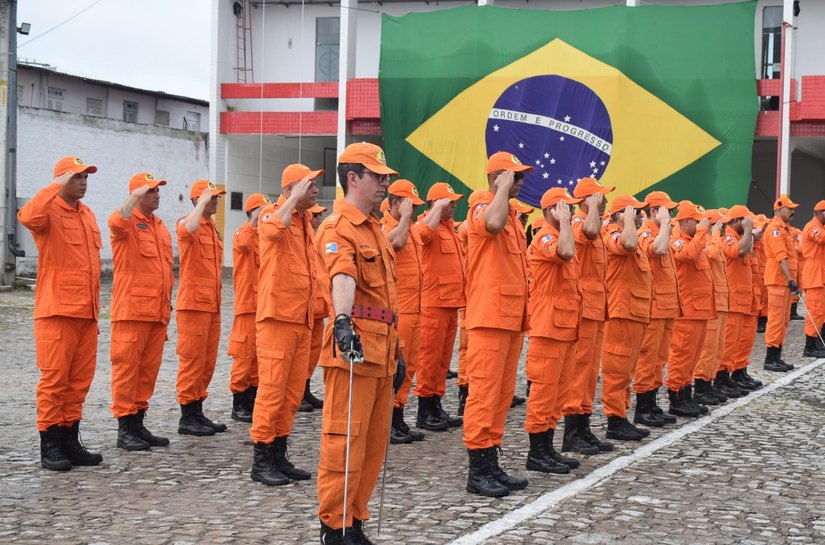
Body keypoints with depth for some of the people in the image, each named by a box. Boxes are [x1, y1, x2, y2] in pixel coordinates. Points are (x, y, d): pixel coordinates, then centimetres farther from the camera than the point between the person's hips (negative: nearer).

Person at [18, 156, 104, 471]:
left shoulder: (87, 214, 18)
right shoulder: (49, 210, -5)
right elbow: (28, 217, -30)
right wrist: (56, 187, -22)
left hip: (86, 312, 7)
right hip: (57, 311, -7)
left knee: (80, 379, 9)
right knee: (54, 378, -4)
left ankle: (70, 441, 17)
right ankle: (50, 446, 2)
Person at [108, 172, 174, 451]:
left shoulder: (159, 225, 19)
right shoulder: (128, 222, -4)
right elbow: (117, 221, -31)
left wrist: (168, 300, 22)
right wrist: (137, 194, -24)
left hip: (158, 311, 8)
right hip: (131, 309, -7)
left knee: (149, 368, 10)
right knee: (127, 366, -4)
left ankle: (138, 423, 17)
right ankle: (124, 428, -1)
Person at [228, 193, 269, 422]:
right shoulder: (243, 233, -7)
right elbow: (243, 244, -31)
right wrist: (254, 222, -22)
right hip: (247, 303, -8)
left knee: (259, 354, 11)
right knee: (244, 354, -6)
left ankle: (251, 401, 19)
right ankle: (239, 405, 0)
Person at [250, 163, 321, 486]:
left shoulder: (306, 223, 18)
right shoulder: (273, 214, -7)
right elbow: (272, 230, -34)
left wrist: (317, 308, 24)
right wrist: (296, 198, -23)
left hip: (302, 319, 8)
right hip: (277, 317, -8)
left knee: (293, 391, 10)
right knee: (272, 388, -7)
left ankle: (279, 456, 18)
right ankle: (261, 461, -1)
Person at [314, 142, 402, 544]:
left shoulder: (373, 228, 20)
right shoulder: (338, 227, -10)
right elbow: (342, 277, -30)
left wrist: (395, 350, 25)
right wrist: (343, 320, -47)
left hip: (381, 349, 9)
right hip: (354, 347, -9)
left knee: (374, 443, 13)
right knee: (344, 441, -5)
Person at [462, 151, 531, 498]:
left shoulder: (511, 214, 21)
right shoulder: (482, 208, -8)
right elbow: (494, 223, -34)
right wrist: (503, 188, -18)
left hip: (511, 318, 9)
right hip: (489, 317, -9)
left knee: (503, 394, 11)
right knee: (485, 391, -8)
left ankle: (491, 465, 17)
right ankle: (478, 471, -4)